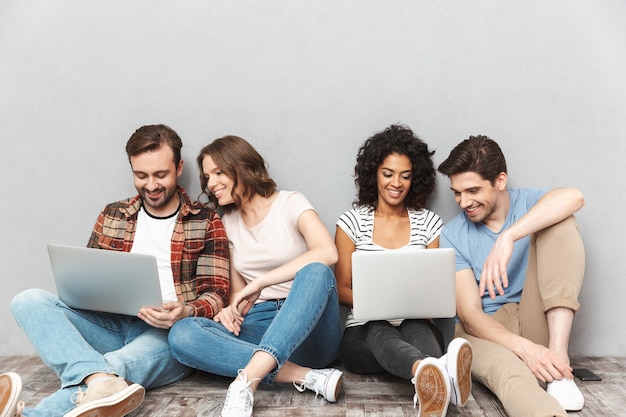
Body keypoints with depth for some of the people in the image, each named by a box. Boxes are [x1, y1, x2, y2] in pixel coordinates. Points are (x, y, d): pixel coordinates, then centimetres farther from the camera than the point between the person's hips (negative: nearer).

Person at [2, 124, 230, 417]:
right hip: (112, 325, 5)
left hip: (168, 333, -4)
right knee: (29, 301, -21)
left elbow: (216, 295, -1)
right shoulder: (112, 216, 15)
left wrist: (186, 312, -24)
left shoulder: (206, 223, 3)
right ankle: (102, 381, -42)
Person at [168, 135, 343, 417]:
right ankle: (307, 375, -28)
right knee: (181, 334, -23)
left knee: (316, 272, -35)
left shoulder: (290, 203, -2)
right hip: (259, 325, 4)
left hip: (308, 328, -3)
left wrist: (260, 282, -24)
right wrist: (232, 308, -7)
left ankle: (246, 383, -39)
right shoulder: (228, 222, 13)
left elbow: (327, 253, -21)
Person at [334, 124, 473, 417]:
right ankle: (428, 371, -67)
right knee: (380, 332, -36)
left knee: (417, 327, -34)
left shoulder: (428, 223, 9)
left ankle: (434, 382, -65)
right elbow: (341, 289, 4)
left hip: (416, 325, 2)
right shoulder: (352, 222, 4)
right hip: (365, 332, -1)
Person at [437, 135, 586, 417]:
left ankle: (558, 353, -27)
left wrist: (507, 237, -40)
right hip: (487, 330, -2)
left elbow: (573, 197, -28)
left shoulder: (528, 202, -1)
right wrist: (523, 347, -31)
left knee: (560, 223, -19)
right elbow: (470, 313, -12)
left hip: (538, 325, 2)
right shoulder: (452, 235, -5)